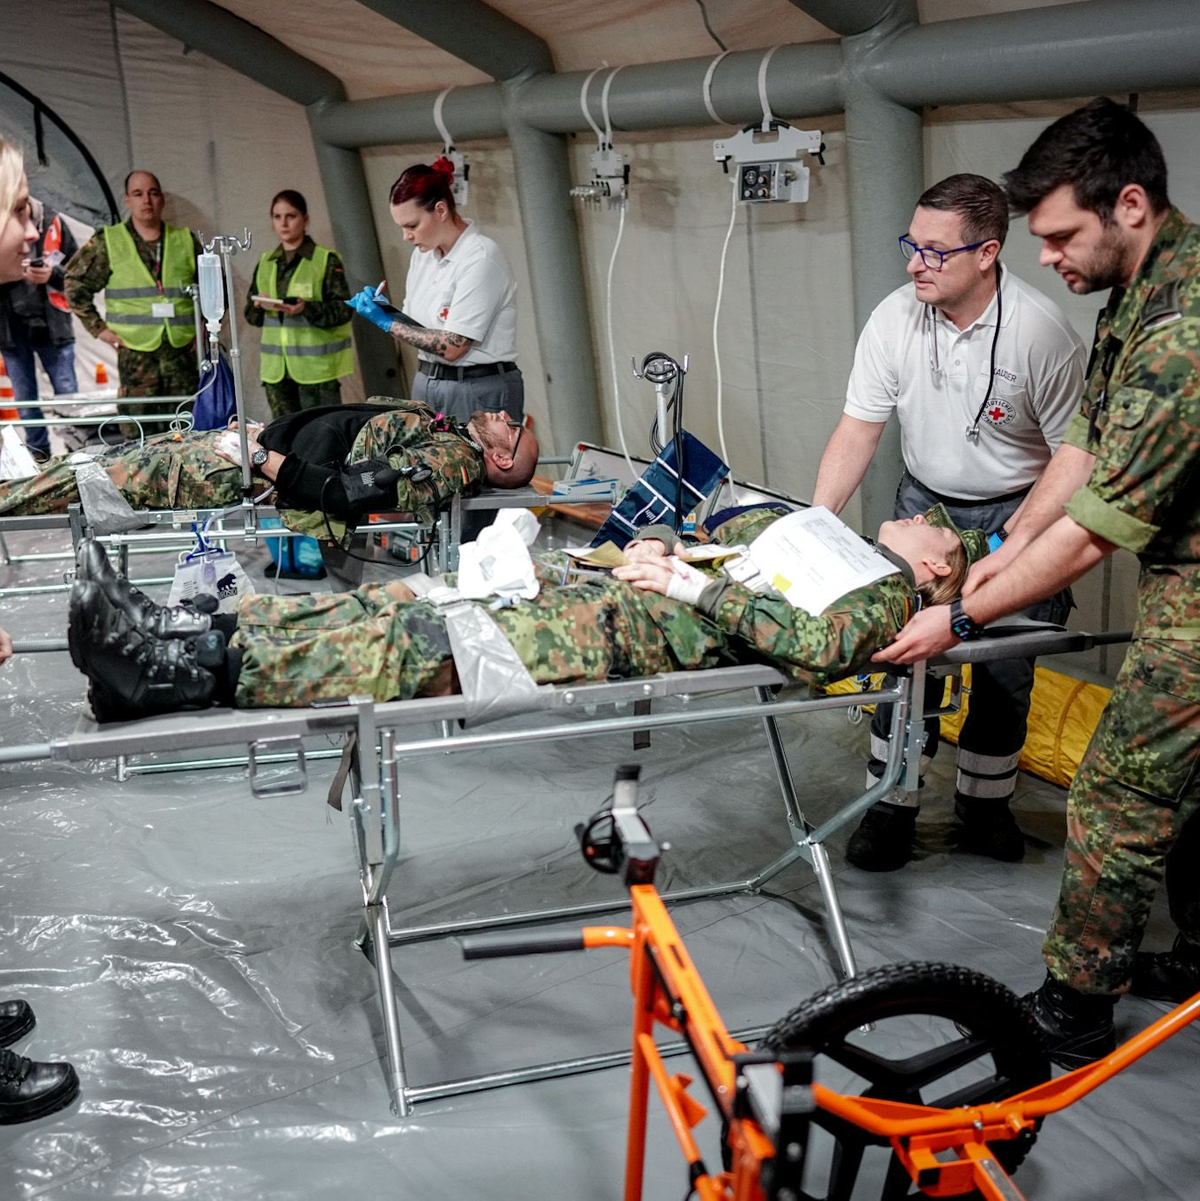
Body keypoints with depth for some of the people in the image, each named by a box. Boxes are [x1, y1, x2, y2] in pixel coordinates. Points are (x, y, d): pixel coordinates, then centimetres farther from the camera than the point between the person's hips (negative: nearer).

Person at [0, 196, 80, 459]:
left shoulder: (52, 223, -1)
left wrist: (53, 274, -15)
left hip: (51, 324, -2)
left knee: (68, 395, 1)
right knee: (25, 400, 10)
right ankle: (37, 453, 22)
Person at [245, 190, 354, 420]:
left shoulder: (326, 260, -2)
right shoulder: (265, 263, 14)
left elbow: (343, 309, -9)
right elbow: (250, 314, 15)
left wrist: (307, 309, -24)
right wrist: (260, 306, -8)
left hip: (316, 367, -5)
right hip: (276, 368, 5)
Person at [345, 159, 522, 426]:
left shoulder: (480, 259, -16)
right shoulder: (422, 256, 9)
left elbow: (452, 348, -20)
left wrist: (387, 322, -12)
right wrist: (382, 309, -4)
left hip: (478, 391, -7)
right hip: (427, 383, 7)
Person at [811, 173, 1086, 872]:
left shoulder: (1041, 331, -22)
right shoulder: (895, 319, -11)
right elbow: (858, 431, -7)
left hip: (1014, 510, -2)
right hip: (926, 501, 3)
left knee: (1005, 671, 2)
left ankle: (985, 804, 23)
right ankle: (892, 807, 10)